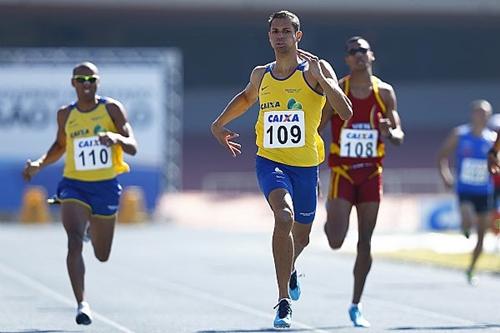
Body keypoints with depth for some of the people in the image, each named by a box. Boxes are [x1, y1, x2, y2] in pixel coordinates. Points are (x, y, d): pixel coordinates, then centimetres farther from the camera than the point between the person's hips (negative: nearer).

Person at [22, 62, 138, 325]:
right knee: (74, 241, -25)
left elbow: (133, 148, -9)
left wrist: (117, 138, -30)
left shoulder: (112, 109, -3)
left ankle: (93, 229, 51)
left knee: (102, 256, 14)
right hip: (74, 186, 0)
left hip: (106, 187, 0)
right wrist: (39, 164, 5)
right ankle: (81, 304, -26)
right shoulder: (65, 115, 4)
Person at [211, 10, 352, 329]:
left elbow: (346, 112, -19)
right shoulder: (261, 75, 6)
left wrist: (319, 77, -27)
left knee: (301, 237, 17)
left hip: (305, 164, 0)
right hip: (270, 161, 0)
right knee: (284, 216, -28)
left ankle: (290, 270, 56)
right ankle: (284, 302, -25)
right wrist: (219, 124, 27)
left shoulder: (315, 69, -6)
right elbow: (246, 98, 31)